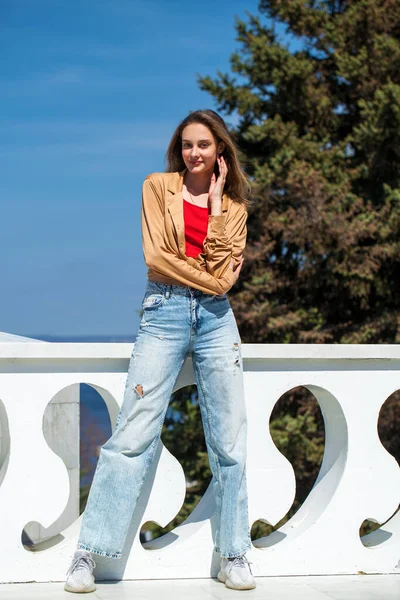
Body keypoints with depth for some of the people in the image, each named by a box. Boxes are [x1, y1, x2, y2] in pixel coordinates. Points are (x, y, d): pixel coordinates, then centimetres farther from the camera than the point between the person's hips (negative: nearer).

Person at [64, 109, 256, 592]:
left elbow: (223, 271, -2)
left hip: (216, 317, 3)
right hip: (165, 311, -3)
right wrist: (209, 280, -4)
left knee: (228, 440, 3)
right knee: (133, 434, -7)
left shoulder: (233, 205, 13)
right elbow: (156, 256, -5)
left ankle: (234, 557, 11)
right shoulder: (158, 187, 7)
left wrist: (216, 203, -1)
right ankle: (88, 554, -3)